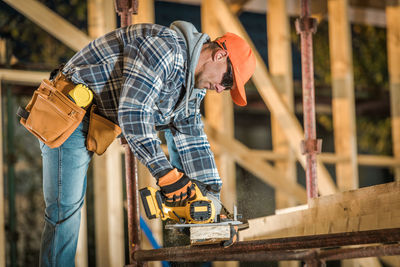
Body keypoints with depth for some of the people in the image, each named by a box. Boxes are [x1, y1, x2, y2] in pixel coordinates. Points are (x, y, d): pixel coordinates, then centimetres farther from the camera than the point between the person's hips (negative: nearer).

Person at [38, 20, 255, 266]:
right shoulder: (167, 48, -25)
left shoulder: (193, 80, 8)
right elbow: (133, 112, -31)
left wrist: (212, 196, 8)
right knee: (65, 210, -10)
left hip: (93, 125, 10)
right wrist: (165, 173, -28)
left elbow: (192, 138, 12)